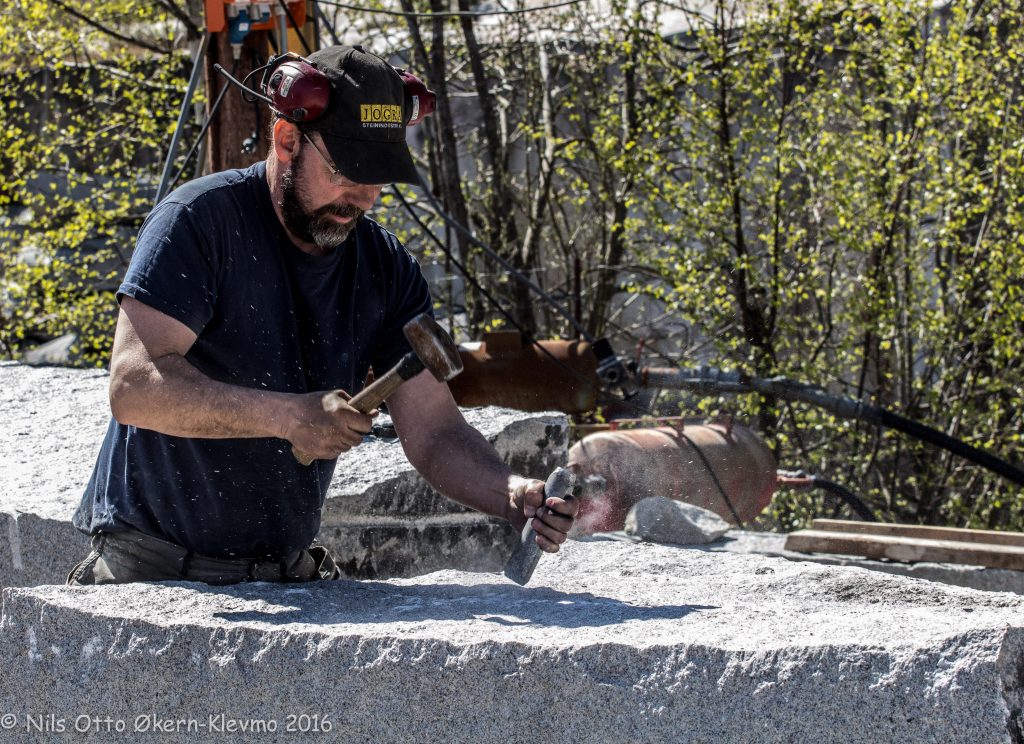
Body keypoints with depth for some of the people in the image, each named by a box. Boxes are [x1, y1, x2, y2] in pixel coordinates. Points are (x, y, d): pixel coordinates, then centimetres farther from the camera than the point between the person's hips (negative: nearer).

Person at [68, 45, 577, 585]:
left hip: (287, 577, 5)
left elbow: (432, 430, 2)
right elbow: (134, 387, -20)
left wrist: (512, 496, -18)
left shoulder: (386, 271, 5)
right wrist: (289, 416, -29)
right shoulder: (199, 221, -11)